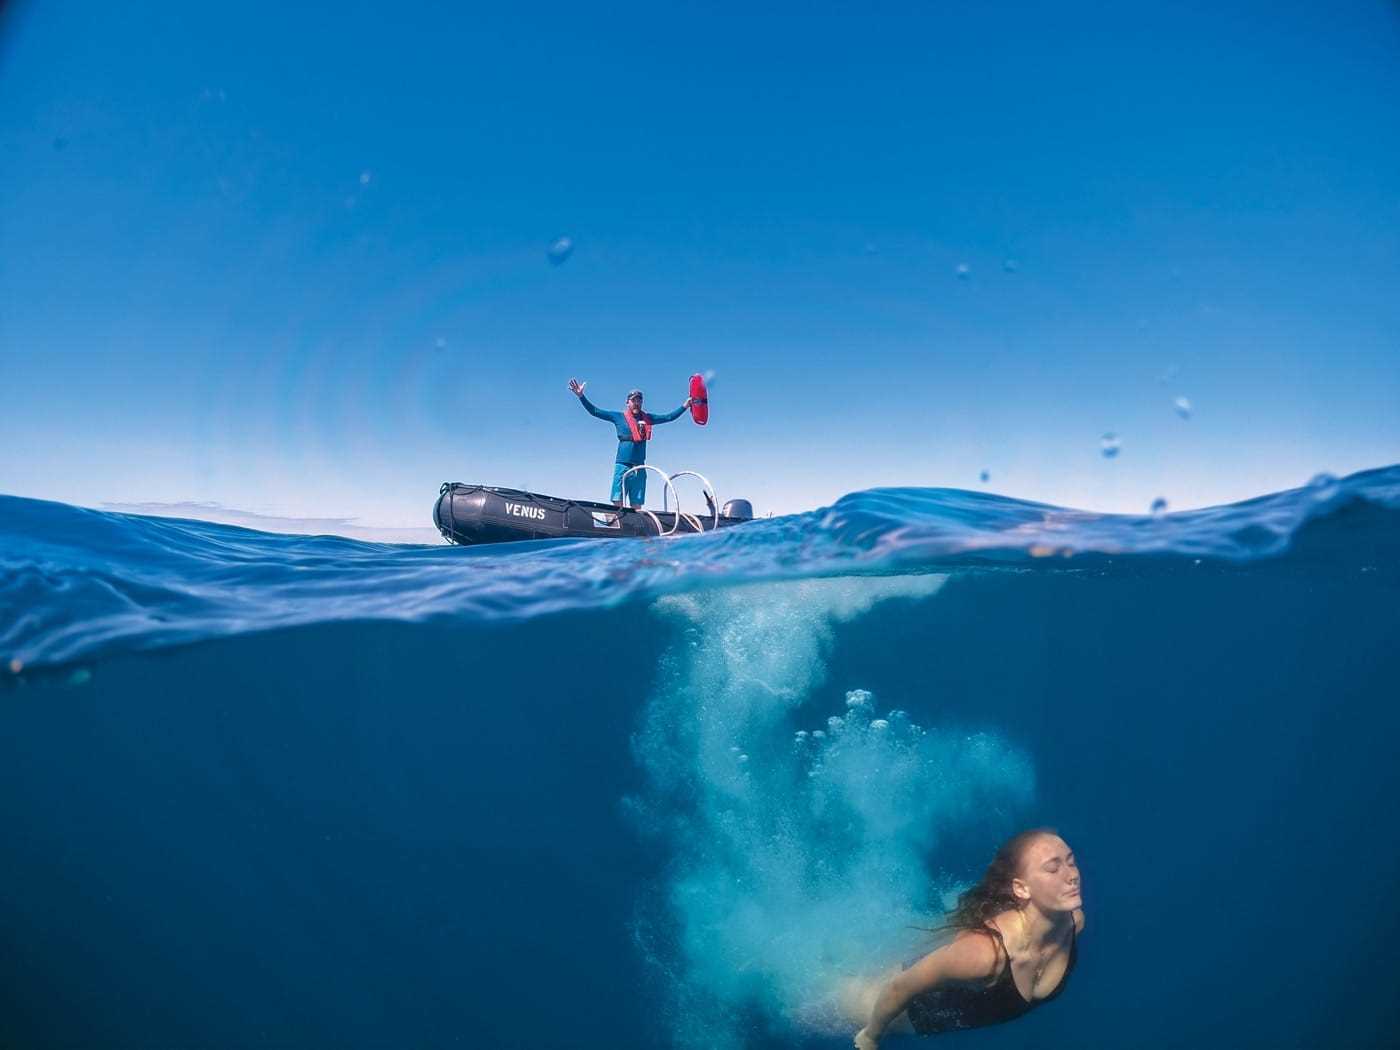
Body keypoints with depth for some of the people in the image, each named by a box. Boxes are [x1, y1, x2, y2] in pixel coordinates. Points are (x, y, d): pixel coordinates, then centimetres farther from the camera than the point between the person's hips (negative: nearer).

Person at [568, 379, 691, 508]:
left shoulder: (647, 418, 15)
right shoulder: (618, 417, 6)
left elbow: (669, 417, 17)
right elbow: (594, 411, 4)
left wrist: (684, 406, 12)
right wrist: (581, 396, -5)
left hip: (639, 468, 3)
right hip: (622, 466, -3)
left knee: (636, 507, 3)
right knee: (617, 504, -11)